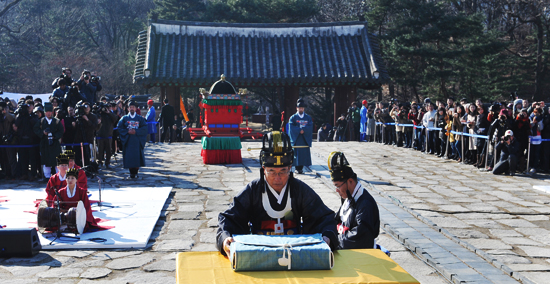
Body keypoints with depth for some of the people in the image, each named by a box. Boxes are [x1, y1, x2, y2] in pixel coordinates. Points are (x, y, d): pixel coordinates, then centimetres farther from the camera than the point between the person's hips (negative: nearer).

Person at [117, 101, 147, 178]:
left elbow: (144, 128, -1)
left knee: (137, 156, -4)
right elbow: (119, 128, 3)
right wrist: (127, 131, -11)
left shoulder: (140, 118, 7)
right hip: (128, 141, 0)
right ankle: (131, 172, 6)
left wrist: (136, 131, -13)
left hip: (137, 141, 0)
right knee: (129, 157, -3)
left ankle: (135, 172, 6)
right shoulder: (124, 118, 8)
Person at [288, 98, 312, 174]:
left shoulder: (308, 118, 12)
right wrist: (300, 130, -14)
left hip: (305, 139, 2)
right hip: (296, 139, -2)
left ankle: (301, 167, 4)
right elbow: (291, 128, -6)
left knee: (305, 153, -2)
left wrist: (303, 130, -14)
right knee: (297, 153, -6)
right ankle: (297, 168, 0)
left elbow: (310, 127, 0)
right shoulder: (293, 118, 6)